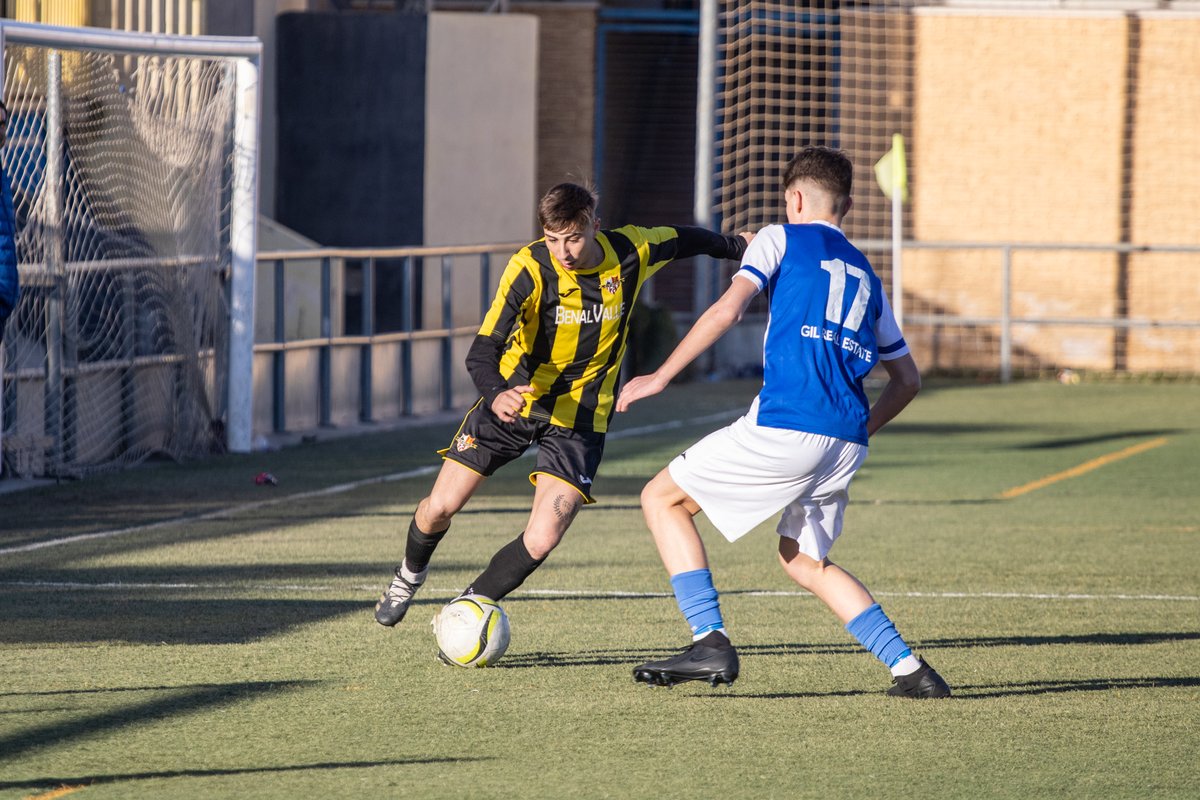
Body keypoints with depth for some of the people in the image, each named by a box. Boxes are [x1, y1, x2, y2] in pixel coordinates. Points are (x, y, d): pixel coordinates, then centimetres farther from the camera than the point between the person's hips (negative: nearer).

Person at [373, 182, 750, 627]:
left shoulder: (630, 252, -13)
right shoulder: (529, 269, -22)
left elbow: (682, 240, 11)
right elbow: (482, 351, -30)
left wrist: (739, 247, 26)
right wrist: (496, 395, -51)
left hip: (580, 415, 1)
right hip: (513, 399, -1)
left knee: (542, 540, -16)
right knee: (440, 507, 0)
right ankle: (410, 574, 34)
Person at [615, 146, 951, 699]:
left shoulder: (782, 239, 9)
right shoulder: (865, 275, 26)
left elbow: (728, 309, -7)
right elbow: (907, 379, 27)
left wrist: (661, 376, -3)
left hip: (785, 427, -6)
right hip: (846, 441, 6)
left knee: (662, 498, 9)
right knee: (803, 561, 23)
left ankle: (711, 643, -5)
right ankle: (910, 670, 9)